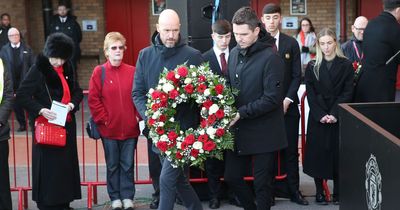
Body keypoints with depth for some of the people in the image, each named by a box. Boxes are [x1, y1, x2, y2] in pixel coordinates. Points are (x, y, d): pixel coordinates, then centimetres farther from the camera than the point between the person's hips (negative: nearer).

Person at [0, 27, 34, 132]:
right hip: (12, 82, 1)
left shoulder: (27, 49, 2)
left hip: (25, 81, -1)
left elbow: (32, 64, -1)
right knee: (16, 104, 7)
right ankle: (22, 124, 18)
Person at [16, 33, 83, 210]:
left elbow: (78, 92, 16)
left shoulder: (68, 69, 8)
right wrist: (40, 110, -22)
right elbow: (21, 95, -12)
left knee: (67, 163, 9)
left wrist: (72, 104, -5)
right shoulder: (38, 69, -9)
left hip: (67, 125, 6)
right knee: (49, 166, -4)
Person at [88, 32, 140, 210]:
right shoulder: (99, 72, -3)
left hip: (130, 128, 1)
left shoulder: (132, 71, 2)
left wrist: (138, 116, -2)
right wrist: (103, 119, -8)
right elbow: (93, 100, -5)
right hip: (109, 129, -1)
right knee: (112, 165, 10)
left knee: (128, 164, 9)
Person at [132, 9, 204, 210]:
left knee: (167, 178, -10)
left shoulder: (193, 55, -5)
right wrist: (150, 117, -12)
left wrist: (198, 123, -18)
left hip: (184, 128, -4)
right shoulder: (145, 55, 5)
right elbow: (137, 92, 4)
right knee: (179, 178, 16)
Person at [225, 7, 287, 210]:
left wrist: (241, 113, -21)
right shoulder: (235, 53, 5)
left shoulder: (270, 57, -16)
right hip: (238, 130, 6)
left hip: (263, 132, -6)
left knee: (262, 183, 5)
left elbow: (272, 98, -19)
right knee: (232, 177, 12)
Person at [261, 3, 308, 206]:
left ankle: (294, 191, 13)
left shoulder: (291, 43, 6)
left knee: (291, 150, 6)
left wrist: (287, 100, -7)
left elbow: (296, 75, 4)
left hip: (287, 105, 2)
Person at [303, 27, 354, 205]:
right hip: (317, 117, 1)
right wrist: (321, 115, -13)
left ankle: (338, 192, 12)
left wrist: (335, 114, -13)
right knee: (318, 152, 1)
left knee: (338, 152, 2)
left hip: (339, 117, 0)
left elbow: (347, 92, -3)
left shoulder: (346, 65, 2)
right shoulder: (312, 67, 4)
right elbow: (310, 94, -1)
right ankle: (319, 191, 11)